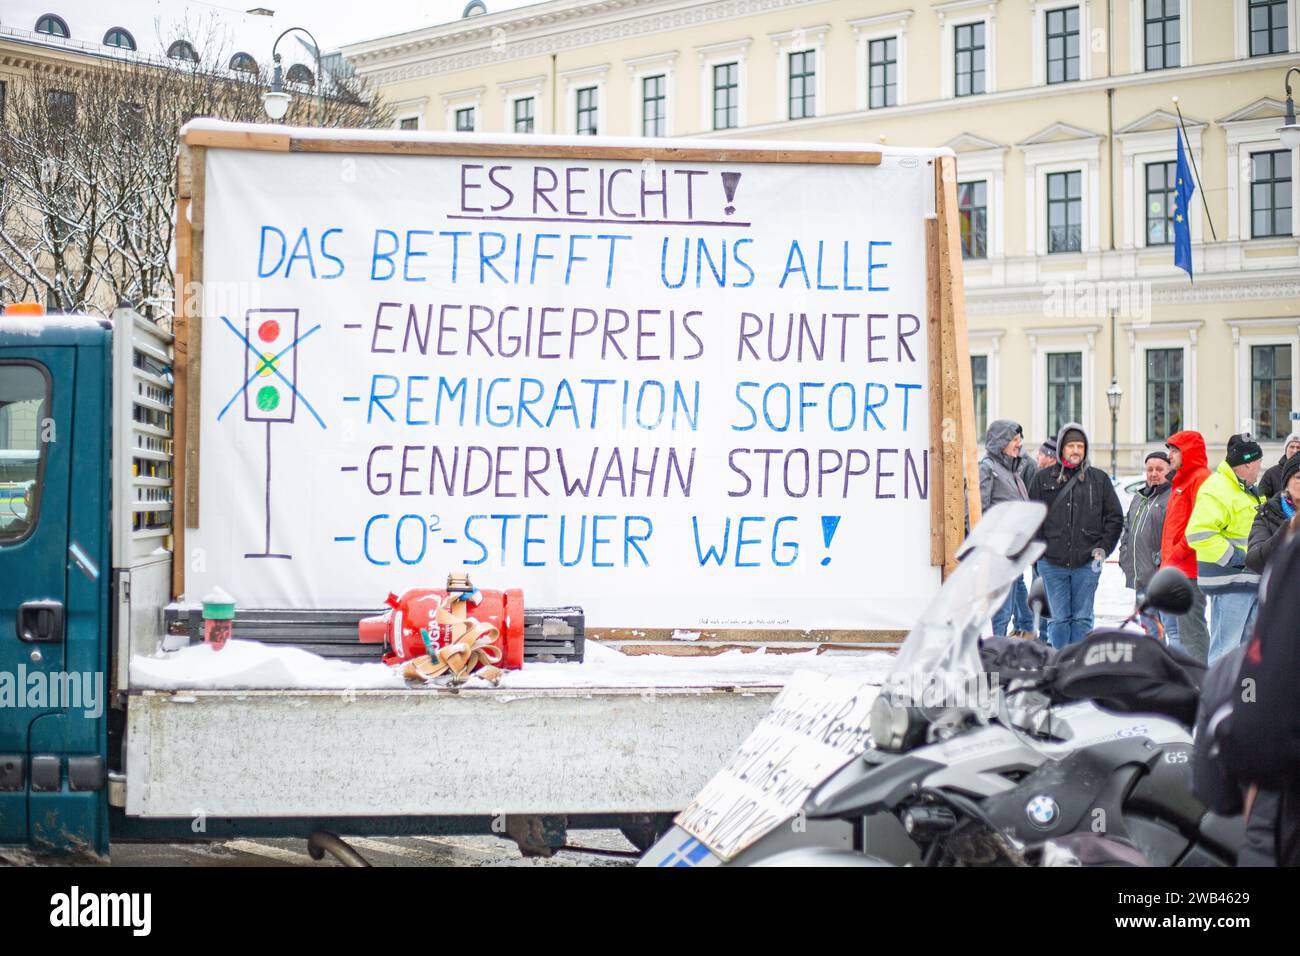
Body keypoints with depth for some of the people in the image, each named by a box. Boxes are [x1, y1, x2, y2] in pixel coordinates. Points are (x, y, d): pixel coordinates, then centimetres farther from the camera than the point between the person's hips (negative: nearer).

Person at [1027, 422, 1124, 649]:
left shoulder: (1099, 479, 7)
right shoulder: (1044, 478, 6)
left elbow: (1115, 517, 10)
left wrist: (1103, 548, 1)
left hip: (1087, 563, 0)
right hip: (1052, 563, 0)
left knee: (1082, 619, 3)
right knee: (1060, 619, 3)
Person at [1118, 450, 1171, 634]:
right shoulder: (1138, 498, 22)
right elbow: (1128, 531, 30)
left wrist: (1161, 559, -20)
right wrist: (1125, 557, 19)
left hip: (1159, 577, -8)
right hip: (1138, 580, 8)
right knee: (1147, 628, 13)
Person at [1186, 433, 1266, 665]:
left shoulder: (1249, 492, 19)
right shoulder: (1216, 491, -15)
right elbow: (1198, 533, -27)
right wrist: (1232, 557, -22)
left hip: (1253, 581, 10)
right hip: (1229, 583, -10)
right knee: (1226, 647, -10)